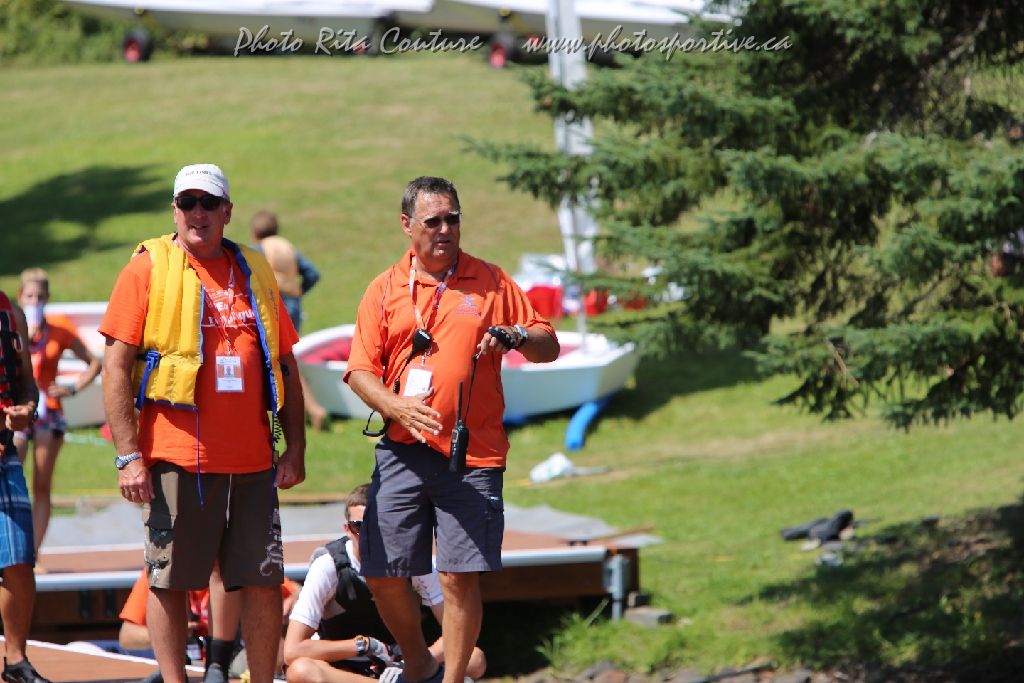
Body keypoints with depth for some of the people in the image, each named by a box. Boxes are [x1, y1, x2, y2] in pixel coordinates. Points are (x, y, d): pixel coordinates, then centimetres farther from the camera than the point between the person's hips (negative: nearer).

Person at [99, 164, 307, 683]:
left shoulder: (254, 273, 14)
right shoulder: (148, 269, 1)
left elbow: (285, 366, 18)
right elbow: (116, 368, -4)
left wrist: (294, 447, 9)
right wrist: (128, 456, -11)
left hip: (253, 462, 4)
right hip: (177, 459, -4)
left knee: (263, 580, 3)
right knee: (168, 580, 0)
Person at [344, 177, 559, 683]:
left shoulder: (492, 282, 8)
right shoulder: (385, 289, 9)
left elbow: (548, 347, 10)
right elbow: (360, 369, 5)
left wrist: (513, 335, -12)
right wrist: (396, 406, -14)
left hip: (472, 454, -1)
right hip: (401, 452, 2)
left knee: (461, 578, -7)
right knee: (383, 575, 2)